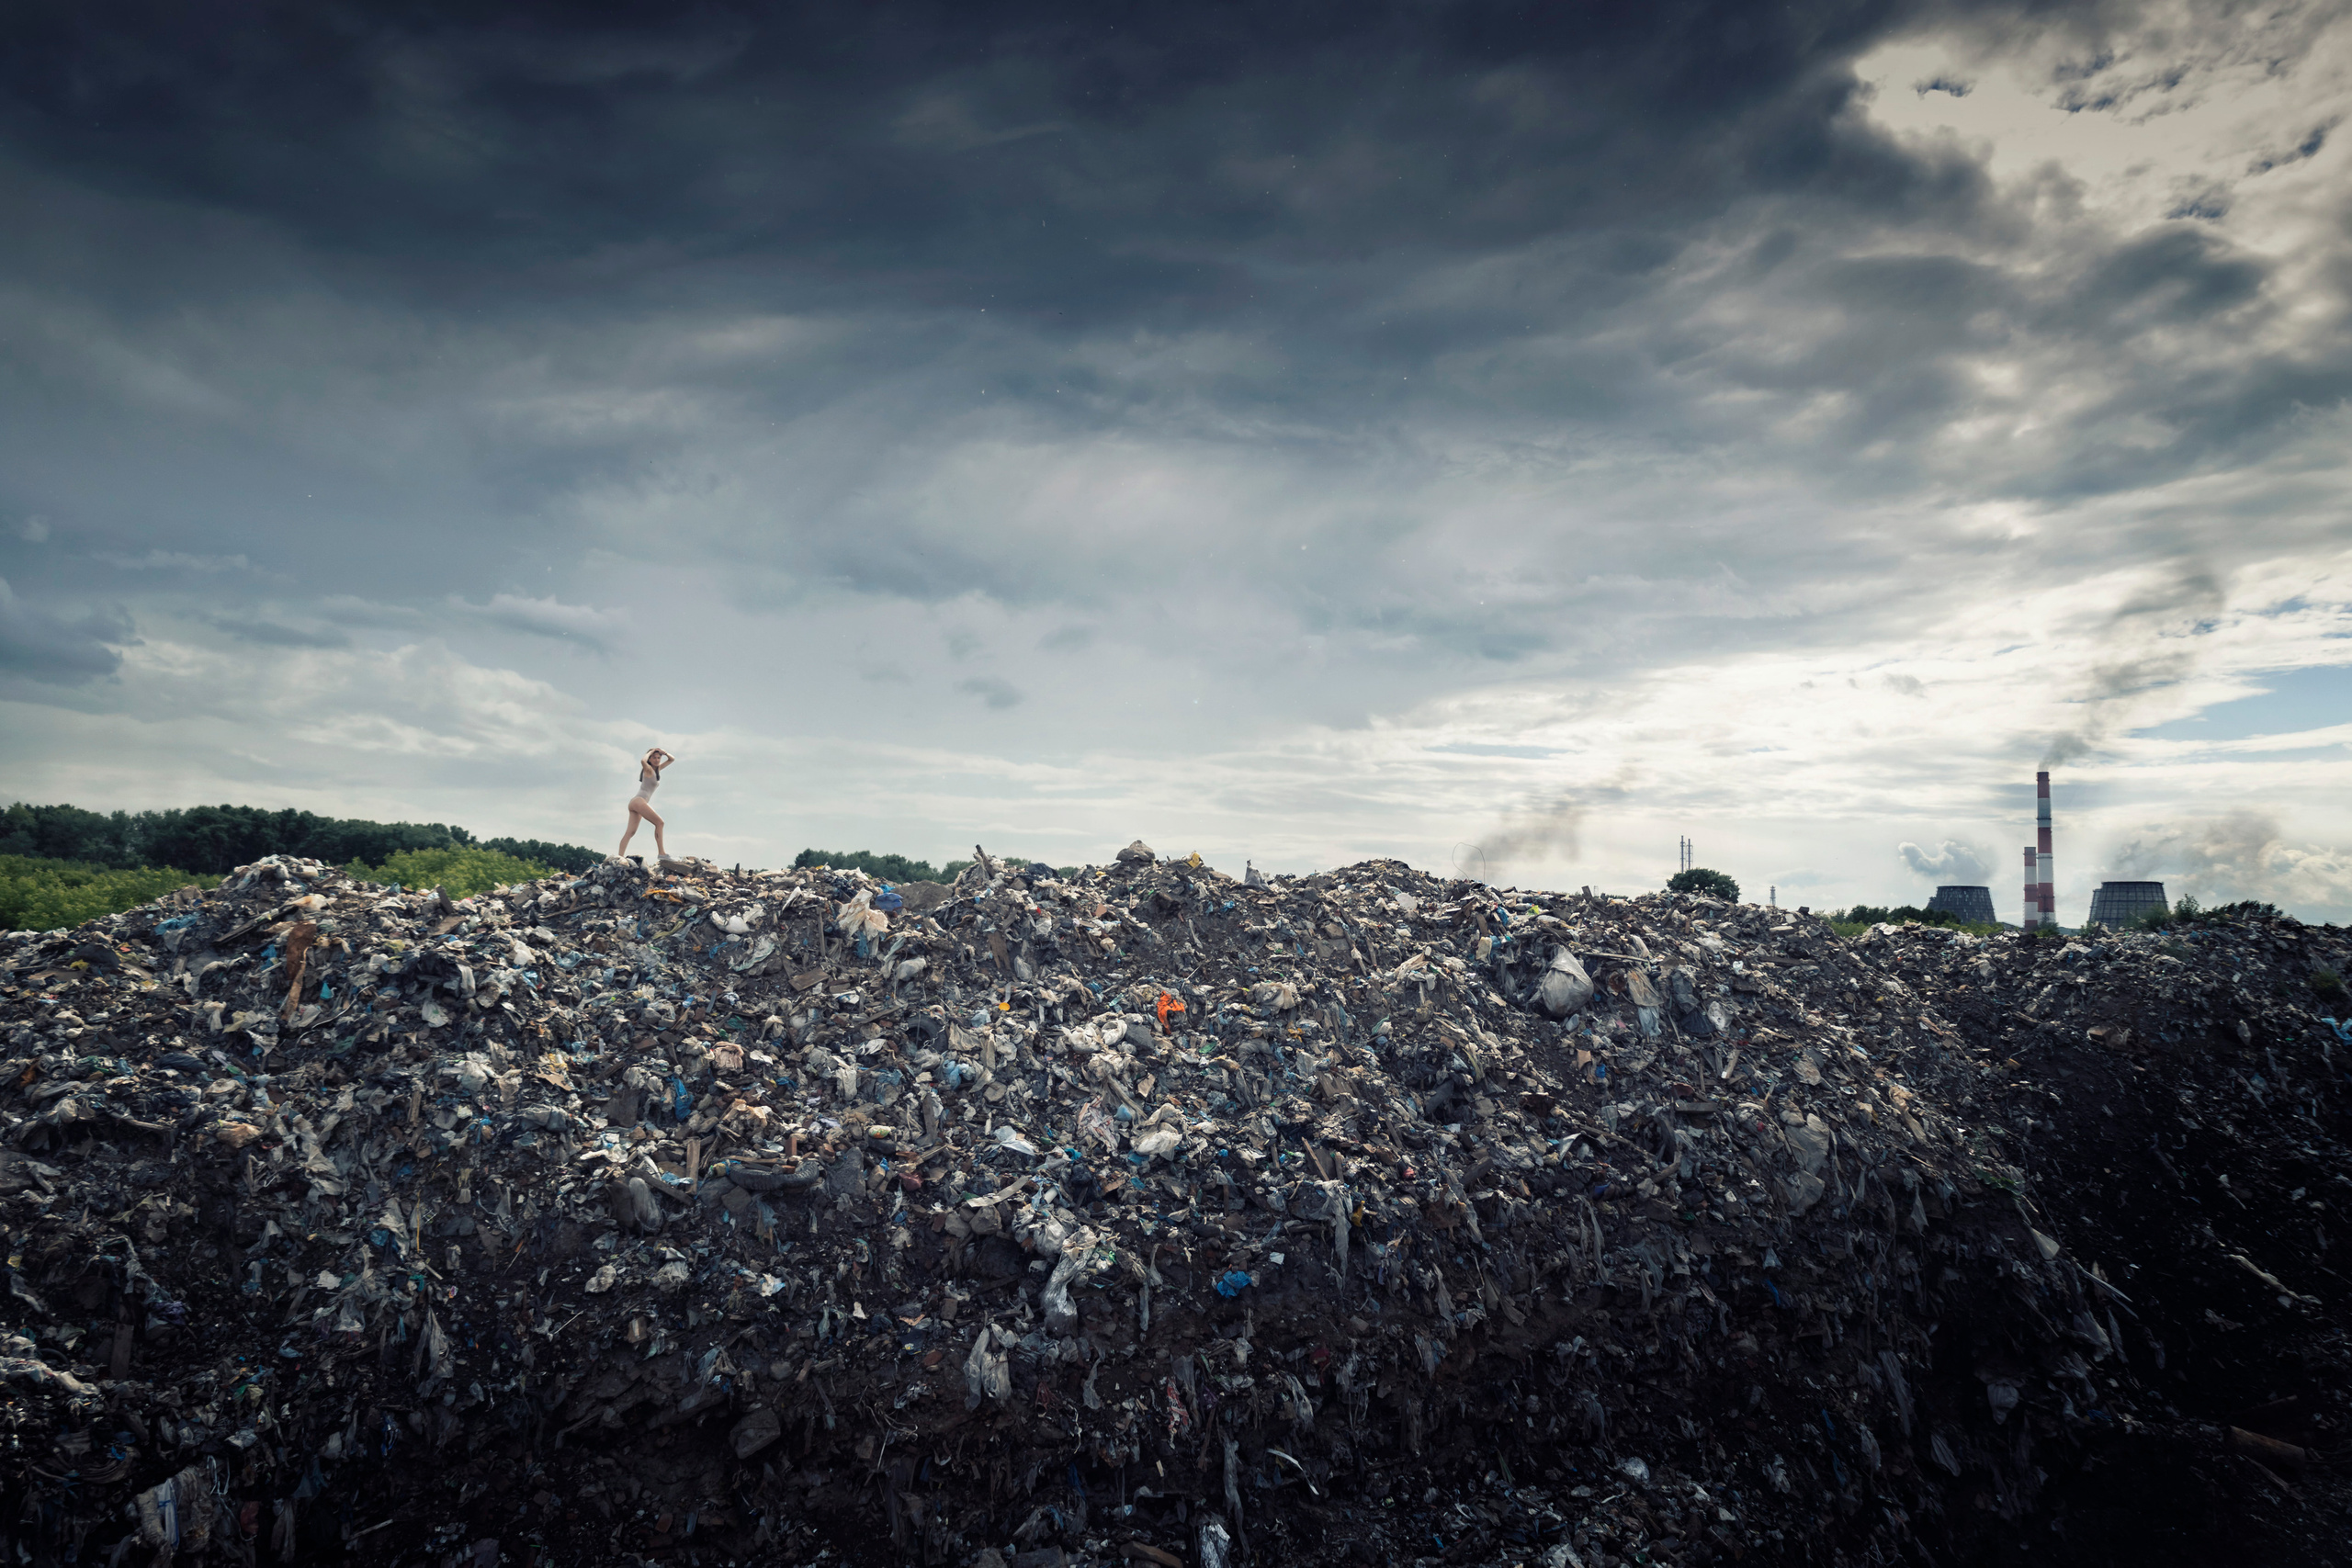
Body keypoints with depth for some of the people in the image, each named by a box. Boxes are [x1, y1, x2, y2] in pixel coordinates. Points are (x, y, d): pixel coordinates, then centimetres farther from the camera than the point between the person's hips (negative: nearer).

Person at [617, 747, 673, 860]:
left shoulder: (657, 769, 21)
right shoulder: (648, 769, -3)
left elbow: (672, 759, 30)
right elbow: (643, 761, -27)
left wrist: (663, 752, 10)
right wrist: (650, 752, -10)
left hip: (634, 803, 9)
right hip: (639, 800, -9)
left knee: (630, 831, -2)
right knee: (659, 822, -12)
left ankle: (619, 856, -11)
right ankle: (661, 852, -17)